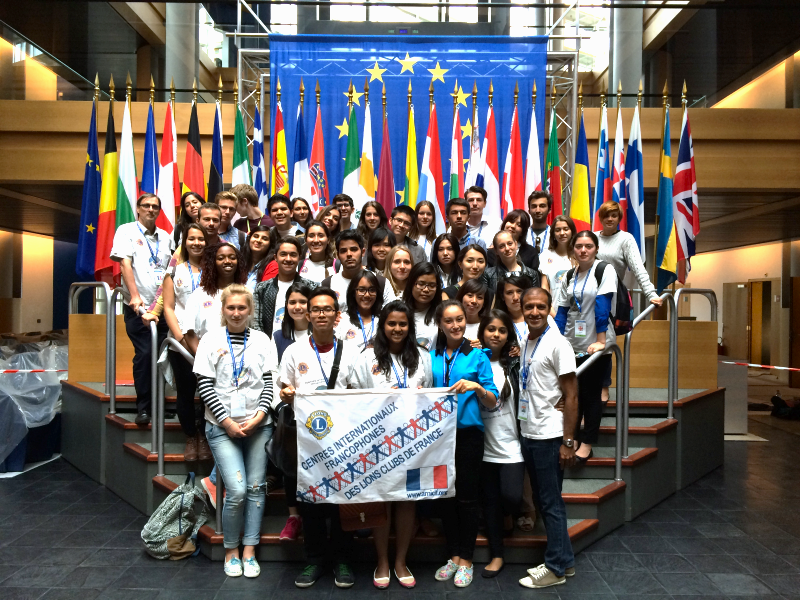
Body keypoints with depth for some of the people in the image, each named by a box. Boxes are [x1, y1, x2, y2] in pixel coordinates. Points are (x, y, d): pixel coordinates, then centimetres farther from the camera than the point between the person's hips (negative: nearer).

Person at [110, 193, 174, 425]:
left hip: (162, 306, 4)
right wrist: (135, 296, -21)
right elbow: (125, 264, -9)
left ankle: (157, 404, 19)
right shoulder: (127, 231, 2)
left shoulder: (166, 237, 15)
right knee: (144, 354, -9)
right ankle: (143, 407, 3)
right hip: (138, 306, -4)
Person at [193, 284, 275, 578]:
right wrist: (228, 422, -8)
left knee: (256, 488, 4)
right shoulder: (211, 339, 1)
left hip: (258, 425, 2)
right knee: (236, 490, -9)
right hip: (222, 427, -2)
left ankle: (249, 551, 17)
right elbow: (205, 386, -3)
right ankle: (231, 550, 13)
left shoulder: (262, 340, 7)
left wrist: (259, 416, -8)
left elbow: (269, 382, 4)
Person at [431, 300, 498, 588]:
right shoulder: (431, 357, 7)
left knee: (467, 496, 3)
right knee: (446, 494, 11)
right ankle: (453, 555, 26)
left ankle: (466, 559, 18)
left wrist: (477, 387, -21)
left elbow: (492, 402, -3)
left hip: (468, 432, -3)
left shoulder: (477, 355, -1)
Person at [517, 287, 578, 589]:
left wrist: (568, 442, -15)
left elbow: (571, 397, -13)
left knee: (551, 503, 3)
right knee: (543, 500, 16)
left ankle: (555, 568, 17)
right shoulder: (523, 342, 9)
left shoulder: (557, 344, -12)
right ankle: (565, 560, 30)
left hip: (549, 436, -8)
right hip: (527, 433, 8)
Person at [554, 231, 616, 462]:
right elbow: (562, 311, 6)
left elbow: (603, 306, -15)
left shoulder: (604, 270, -7)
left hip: (596, 345, -5)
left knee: (591, 394, 4)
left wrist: (600, 341, -20)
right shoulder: (569, 276, 8)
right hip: (572, 345, 5)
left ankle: (587, 444, 17)